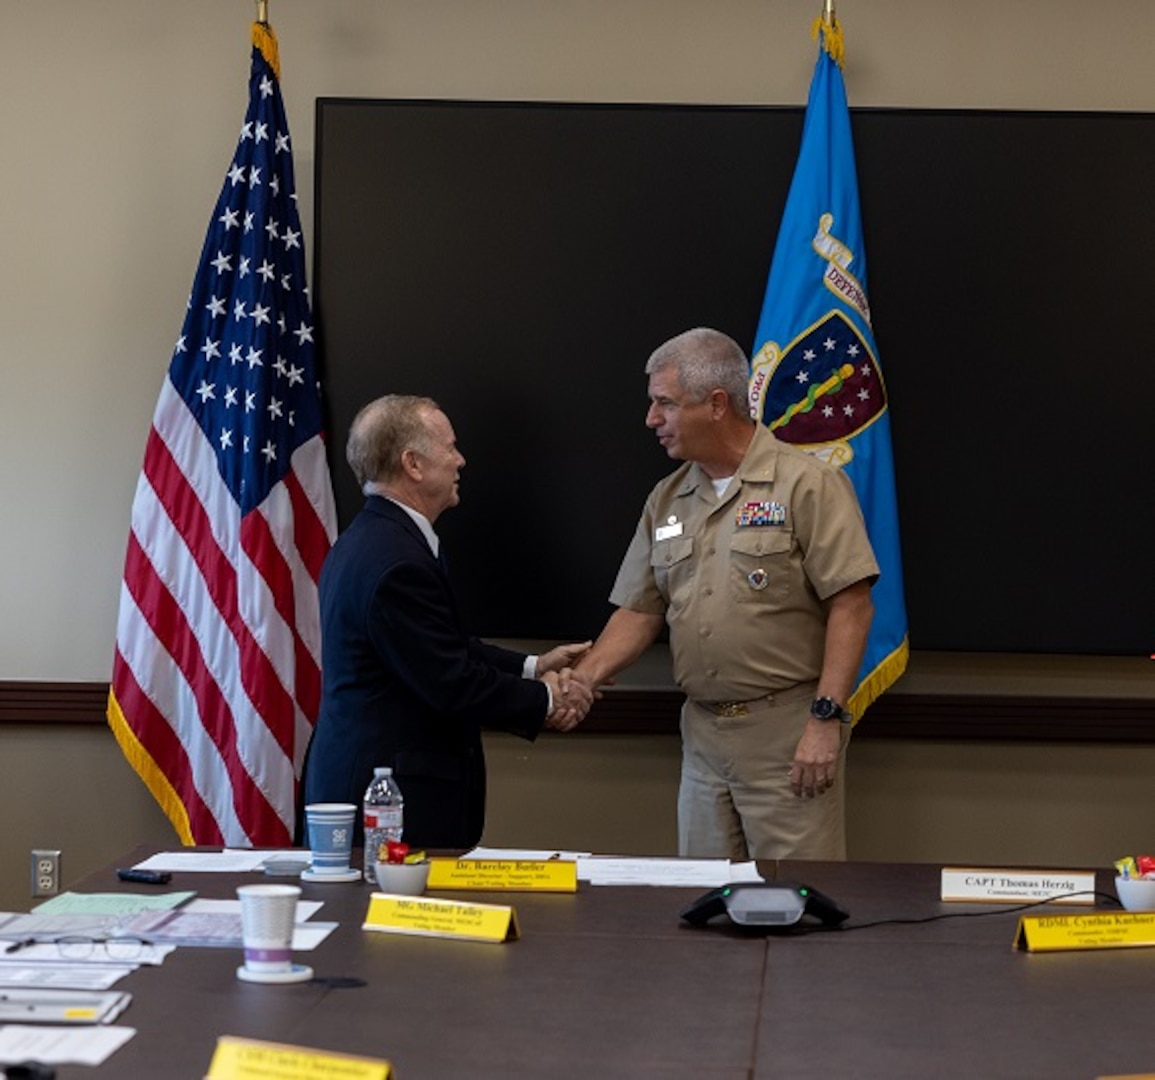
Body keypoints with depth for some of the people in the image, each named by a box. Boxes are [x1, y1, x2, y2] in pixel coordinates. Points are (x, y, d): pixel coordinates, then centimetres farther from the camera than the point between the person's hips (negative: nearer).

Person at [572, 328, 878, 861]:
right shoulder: (667, 499, 11)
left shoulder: (807, 484, -9)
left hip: (788, 733, -6)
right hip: (702, 733, 6)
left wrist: (825, 718, -18)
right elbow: (639, 611, 14)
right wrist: (580, 680, -3)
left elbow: (851, 605, -12)